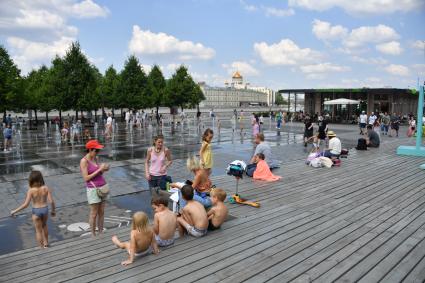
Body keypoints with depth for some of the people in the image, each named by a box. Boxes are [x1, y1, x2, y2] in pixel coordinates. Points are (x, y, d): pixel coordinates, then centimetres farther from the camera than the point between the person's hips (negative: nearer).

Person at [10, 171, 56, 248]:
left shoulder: (31, 190, -19)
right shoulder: (46, 188, -13)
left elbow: (26, 204, -20)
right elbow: (51, 201, -12)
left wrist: (15, 211, -8)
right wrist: (53, 210, 4)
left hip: (36, 211, -3)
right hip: (45, 209, 3)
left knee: (38, 230, 16)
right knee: (44, 226, 30)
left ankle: (42, 247, 27)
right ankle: (46, 243, 43)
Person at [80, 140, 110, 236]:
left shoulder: (96, 158, 7)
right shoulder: (84, 161, -15)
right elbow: (86, 178, -18)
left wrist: (104, 169, -6)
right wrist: (99, 169, -20)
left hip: (103, 187, 7)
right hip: (93, 189, -7)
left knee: (101, 212, 13)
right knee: (94, 214, 5)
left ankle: (101, 233, 25)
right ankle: (93, 235, 20)